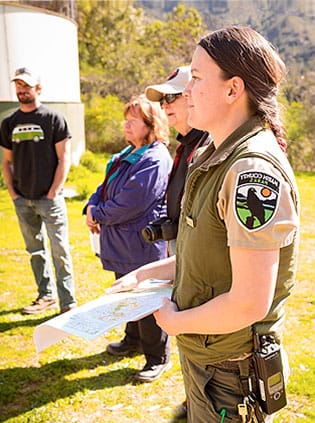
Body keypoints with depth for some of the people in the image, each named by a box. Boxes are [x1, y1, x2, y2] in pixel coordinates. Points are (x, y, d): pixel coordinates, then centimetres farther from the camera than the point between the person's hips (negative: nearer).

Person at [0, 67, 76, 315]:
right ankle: (46, 295, 29)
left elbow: (64, 159, -6)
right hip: (23, 200, 5)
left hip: (49, 199, -5)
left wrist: (53, 193, -11)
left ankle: (68, 304, 5)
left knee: (59, 250, -3)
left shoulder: (53, 119, -3)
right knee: (35, 250, 14)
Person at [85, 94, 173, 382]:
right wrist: (93, 207, -2)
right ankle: (134, 340, 44)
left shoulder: (155, 159, -20)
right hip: (122, 243, 10)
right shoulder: (127, 155, 13)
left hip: (142, 245, -10)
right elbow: (107, 186, 17)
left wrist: (99, 215, -12)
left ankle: (158, 358, 21)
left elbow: (130, 203, -25)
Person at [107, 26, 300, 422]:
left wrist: (174, 321, -15)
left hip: (229, 372, -8)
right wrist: (141, 275, 8)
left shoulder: (254, 170, -27)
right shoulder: (216, 157, 5)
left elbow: (250, 304, -29)